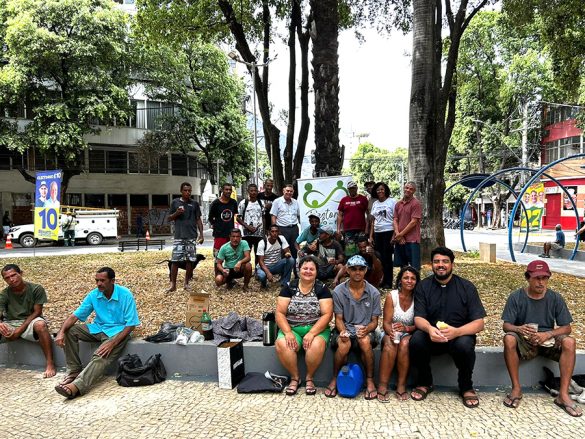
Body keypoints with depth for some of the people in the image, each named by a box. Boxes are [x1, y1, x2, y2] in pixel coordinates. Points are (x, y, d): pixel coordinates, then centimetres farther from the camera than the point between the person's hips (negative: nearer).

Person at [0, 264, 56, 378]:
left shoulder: (36, 289, -8)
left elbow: (37, 312, -10)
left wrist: (20, 329, -20)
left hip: (30, 322, -3)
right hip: (10, 325, 3)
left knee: (40, 324, -39)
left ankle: (50, 364, -34)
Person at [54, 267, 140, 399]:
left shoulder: (125, 295, -17)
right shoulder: (94, 295, -2)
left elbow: (131, 325, -17)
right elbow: (75, 315, -3)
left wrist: (112, 343, -28)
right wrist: (61, 332, -23)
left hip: (117, 332, -6)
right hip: (98, 329, 6)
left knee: (101, 357, -32)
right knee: (70, 331, -12)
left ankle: (76, 386, -45)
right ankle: (74, 371, -8)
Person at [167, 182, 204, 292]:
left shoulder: (194, 203, 6)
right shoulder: (175, 202, 5)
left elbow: (198, 220, 8)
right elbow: (169, 218, 9)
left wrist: (201, 234, 1)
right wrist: (177, 213, -11)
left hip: (192, 236, 1)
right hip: (178, 236, -1)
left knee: (190, 260, 3)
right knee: (175, 260, -4)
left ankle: (187, 283, 14)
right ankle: (173, 284, 4)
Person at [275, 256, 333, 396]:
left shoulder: (322, 289, 0)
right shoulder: (289, 287, 3)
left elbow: (327, 314, -9)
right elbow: (280, 312, -2)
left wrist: (312, 333, -22)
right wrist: (288, 332, -18)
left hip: (316, 329, -1)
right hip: (292, 328, 1)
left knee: (317, 346, -34)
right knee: (281, 345, -30)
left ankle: (309, 378, -5)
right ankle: (295, 377, -5)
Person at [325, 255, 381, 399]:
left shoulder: (374, 293, 1)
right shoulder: (338, 291, -2)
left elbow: (374, 321, 4)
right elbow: (339, 319, 1)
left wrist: (366, 329, -19)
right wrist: (343, 332, -20)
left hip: (365, 329, 1)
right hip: (345, 329, 0)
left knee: (365, 341, -34)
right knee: (344, 345, -34)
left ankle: (370, 381, -14)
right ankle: (335, 379, -8)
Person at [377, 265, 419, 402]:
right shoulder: (392, 296, -4)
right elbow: (386, 322, -8)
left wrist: (407, 328, -28)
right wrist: (391, 332, -30)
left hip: (409, 334, 0)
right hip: (391, 333, 0)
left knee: (404, 344, -33)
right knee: (390, 344, -33)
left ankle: (401, 386, -25)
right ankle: (382, 386, -30)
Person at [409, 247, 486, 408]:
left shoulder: (467, 287, -3)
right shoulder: (423, 287, 0)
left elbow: (479, 323, -10)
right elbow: (418, 318, -8)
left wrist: (456, 331, -32)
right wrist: (429, 329, -34)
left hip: (459, 335, -1)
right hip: (431, 336, 1)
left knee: (465, 345, -34)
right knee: (416, 340, -30)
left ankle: (466, 387, -3)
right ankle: (425, 382, -1)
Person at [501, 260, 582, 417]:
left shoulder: (555, 298, -2)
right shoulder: (516, 297, -7)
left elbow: (566, 328, -3)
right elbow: (506, 325, -9)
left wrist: (548, 334, -23)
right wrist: (518, 329, -33)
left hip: (549, 341, 2)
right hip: (525, 341, -2)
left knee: (569, 342, -30)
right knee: (509, 339, -34)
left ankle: (563, 394, -24)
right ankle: (516, 389, -22)